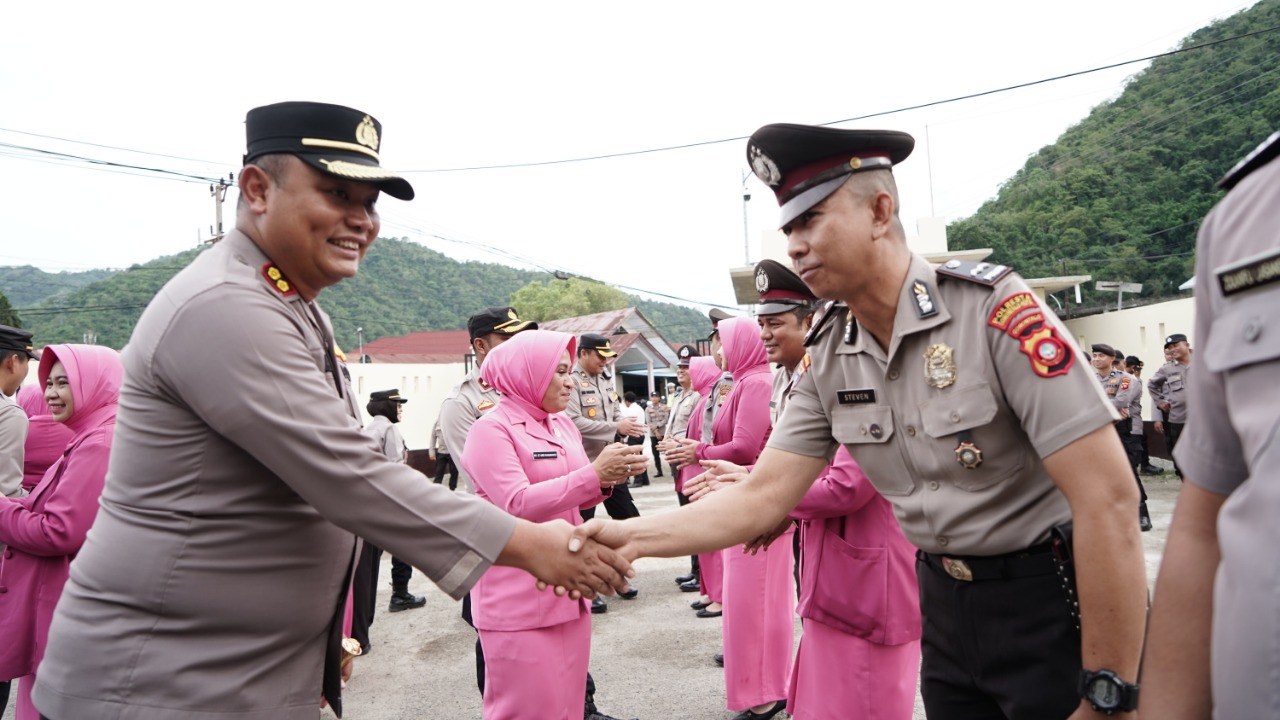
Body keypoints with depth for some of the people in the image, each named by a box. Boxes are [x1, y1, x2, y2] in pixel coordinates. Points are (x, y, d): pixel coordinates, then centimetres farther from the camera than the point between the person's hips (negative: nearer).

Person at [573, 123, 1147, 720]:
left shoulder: (992, 307, -21)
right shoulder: (827, 361, -4)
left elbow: (1108, 497, -22)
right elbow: (763, 497, -6)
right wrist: (630, 536, -19)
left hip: (1054, 601, -5)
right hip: (946, 602, 5)